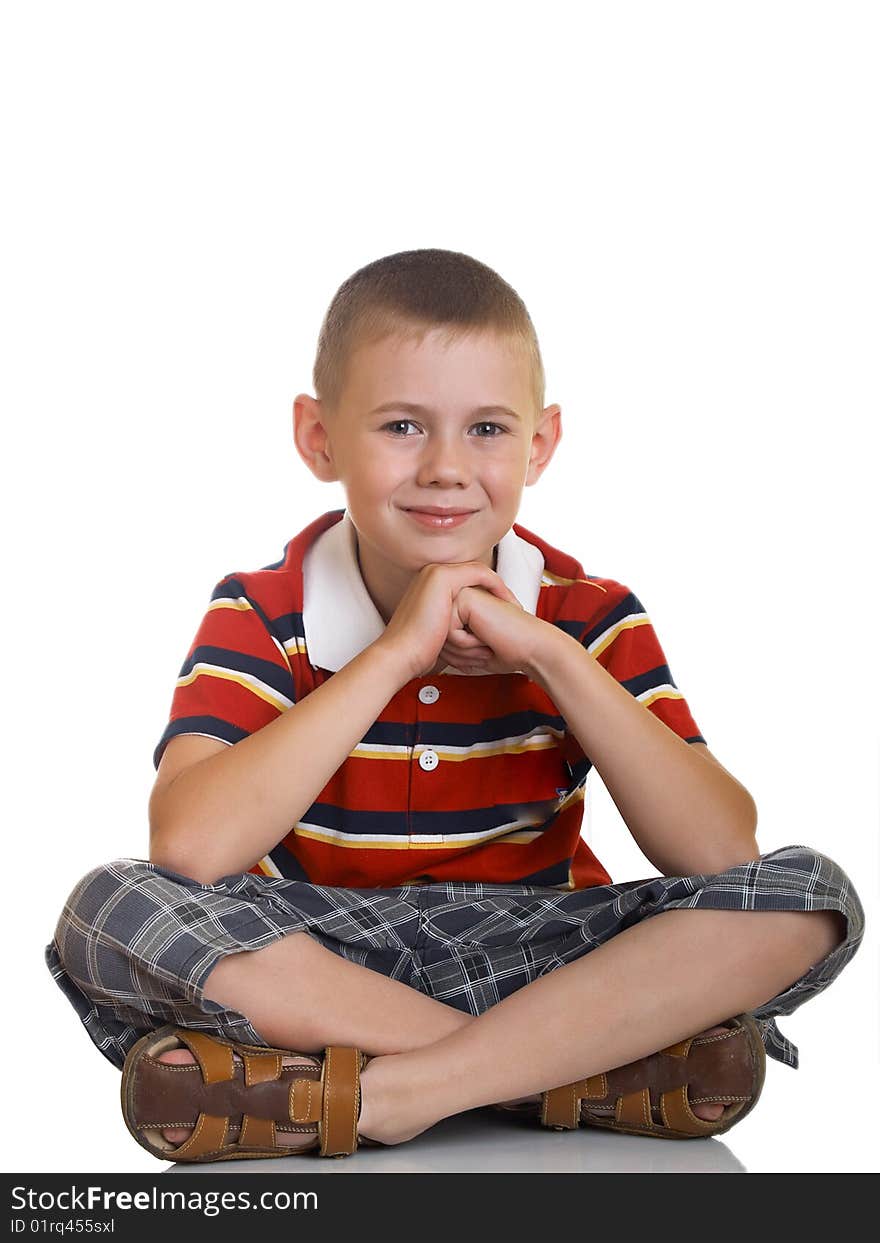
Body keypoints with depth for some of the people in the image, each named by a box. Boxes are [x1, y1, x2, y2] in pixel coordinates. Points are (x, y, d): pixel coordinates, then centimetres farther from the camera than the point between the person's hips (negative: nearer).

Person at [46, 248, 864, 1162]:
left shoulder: (589, 617, -2)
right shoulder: (263, 617, -7)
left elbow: (718, 853, -14)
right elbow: (190, 849, -25)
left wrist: (552, 653, -20)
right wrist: (394, 654, -23)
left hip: (536, 960, 1)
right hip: (321, 958, -1)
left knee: (809, 897, -21)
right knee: (110, 908, -30)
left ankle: (374, 1094, -25)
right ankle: (598, 1064, -24)